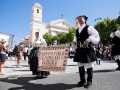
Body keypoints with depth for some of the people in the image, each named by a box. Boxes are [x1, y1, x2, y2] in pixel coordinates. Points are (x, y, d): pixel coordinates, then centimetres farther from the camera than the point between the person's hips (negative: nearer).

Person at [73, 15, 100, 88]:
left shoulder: (89, 28, -2)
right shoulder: (77, 30, 17)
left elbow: (96, 36, -11)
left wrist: (88, 39, -21)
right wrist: (74, 42, 7)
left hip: (88, 49, -6)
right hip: (79, 50, 7)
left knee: (89, 66, 2)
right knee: (80, 66, 12)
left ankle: (89, 81, 19)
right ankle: (83, 80, 27)